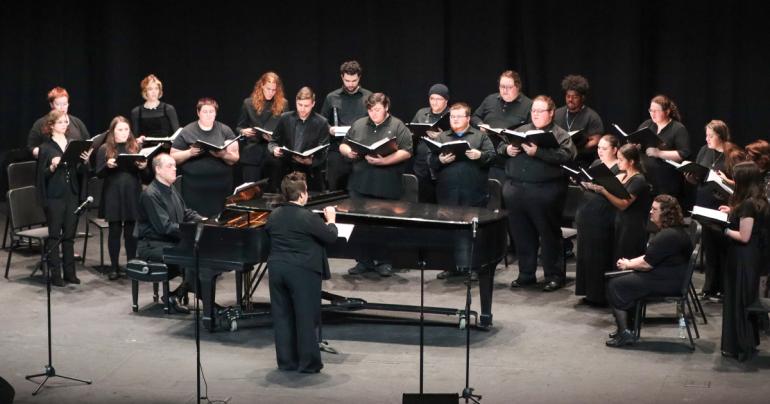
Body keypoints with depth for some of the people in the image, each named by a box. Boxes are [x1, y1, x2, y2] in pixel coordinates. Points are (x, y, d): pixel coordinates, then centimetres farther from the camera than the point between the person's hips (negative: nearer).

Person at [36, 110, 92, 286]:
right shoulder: (45, 148, -2)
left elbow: (80, 172, 11)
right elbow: (41, 175, -4)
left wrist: (85, 162, -9)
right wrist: (52, 167, -22)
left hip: (72, 195, 4)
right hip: (54, 197, -4)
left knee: (69, 235, 9)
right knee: (54, 235, 1)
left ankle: (69, 272, 15)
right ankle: (55, 274, 4)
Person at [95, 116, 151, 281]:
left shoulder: (136, 147, 7)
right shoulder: (104, 149, 3)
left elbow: (146, 175, 8)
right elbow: (99, 174, 0)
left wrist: (144, 167, -14)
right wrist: (107, 165, -19)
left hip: (133, 195, 1)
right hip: (113, 196, -1)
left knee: (131, 231, 5)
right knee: (114, 230, 5)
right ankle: (114, 267, 13)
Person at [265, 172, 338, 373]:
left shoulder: (274, 215, 3)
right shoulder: (309, 218, -16)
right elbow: (331, 237, -10)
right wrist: (331, 220, 10)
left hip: (277, 269, 6)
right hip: (303, 271, -6)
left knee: (282, 316, 12)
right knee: (306, 318, 3)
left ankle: (286, 361, 17)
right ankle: (308, 362, 8)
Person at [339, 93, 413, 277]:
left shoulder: (397, 126, 1)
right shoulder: (358, 125, 14)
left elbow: (406, 152, -9)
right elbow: (342, 146, 18)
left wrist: (384, 161, -19)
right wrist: (348, 151, -5)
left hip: (386, 187, -4)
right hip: (360, 185, 4)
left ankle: (383, 262, 14)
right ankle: (364, 261, 15)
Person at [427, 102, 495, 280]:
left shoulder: (480, 136, 9)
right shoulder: (441, 137, 15)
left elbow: (492, 156, -1)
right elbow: (430, 160, 6)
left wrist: (480, 156, -19)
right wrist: (440, 160, -14)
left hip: (473, 193, -2)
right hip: (447, 193, 3)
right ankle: (453, 265, 15)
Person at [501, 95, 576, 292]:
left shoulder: (560, 135, 1)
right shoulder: (521, 131, 17)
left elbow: (565, 156, -16)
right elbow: (500, 147, 16)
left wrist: (538, 152, -23)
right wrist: (507, 149, -6)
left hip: (545, 193, -5)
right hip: (515, 190, 5)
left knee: (549, 234, 2)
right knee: (522, 234, 11)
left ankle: (555, 276, 10)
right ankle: (526, 274, 22)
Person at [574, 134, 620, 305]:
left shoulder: (619, 169, -9)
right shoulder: (596, 164, 16)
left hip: (603, 217, -8)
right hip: (587, 214, 8)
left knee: (600, 256, -3)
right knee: (585, 253, 12)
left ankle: (600, 295, 6)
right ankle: (590, 292, 22)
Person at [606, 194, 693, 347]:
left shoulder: (668, 236, -23)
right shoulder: (668, 231, 13)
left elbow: (647, 263, -21)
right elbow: (649, 256, 20)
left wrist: (628, 265, -4)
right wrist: (630, 261, 6)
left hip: (668, 283, -11)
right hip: (667, 278, 11)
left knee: (615, 286, -9)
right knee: (620, 281, 17)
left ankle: (624, 333, -6)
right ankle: (624, 328, 17)